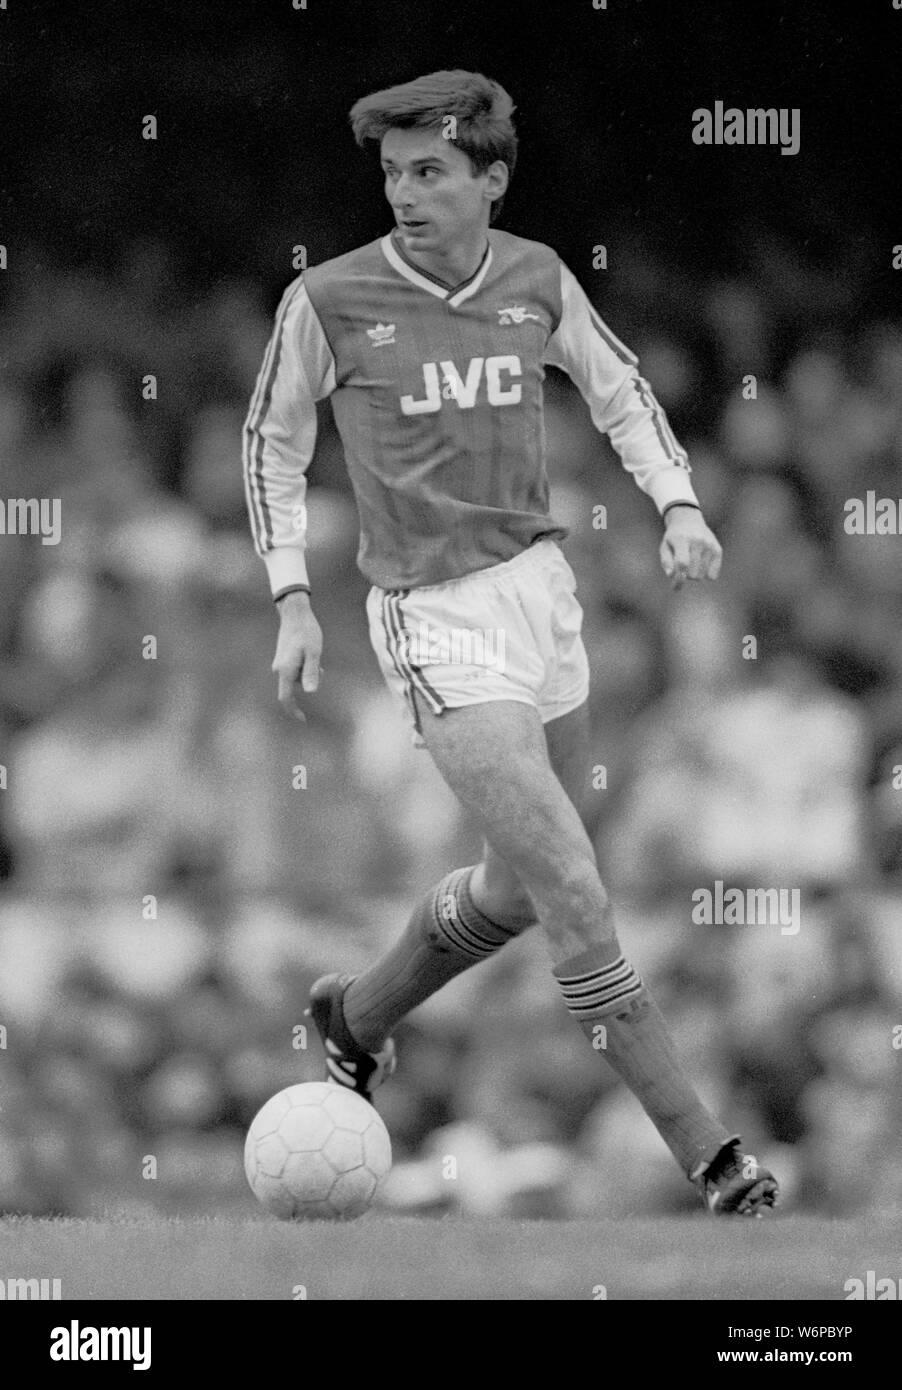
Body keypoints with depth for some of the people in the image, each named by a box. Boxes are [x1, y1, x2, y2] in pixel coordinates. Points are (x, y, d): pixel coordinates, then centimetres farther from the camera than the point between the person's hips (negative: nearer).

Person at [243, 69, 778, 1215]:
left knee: (518, 889, 17)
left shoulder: (537, 281, 2)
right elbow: (273, 438, 6)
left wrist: (678, 506, 2)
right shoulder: (329, 300, -8)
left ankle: (357, 1015, 43)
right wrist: (292, 601, 0)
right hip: (436, 616, -6)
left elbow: (621, 393, 18)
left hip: (541, 583, 6)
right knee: (572, 891, -14)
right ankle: (700, 1148, -9)